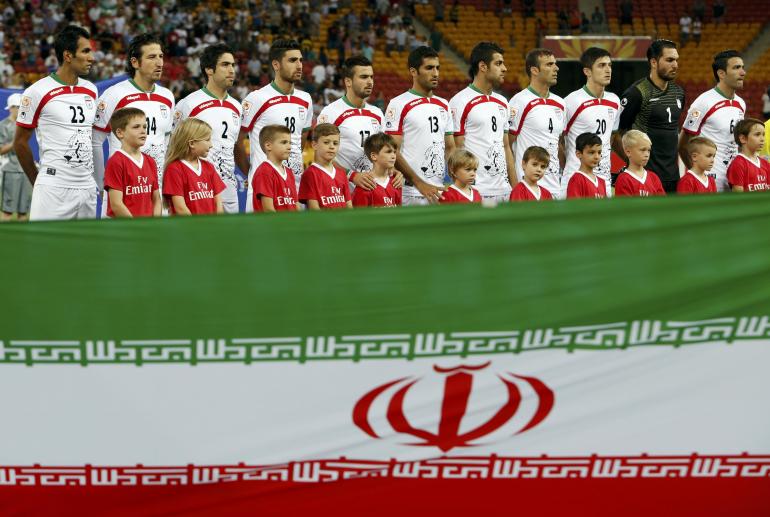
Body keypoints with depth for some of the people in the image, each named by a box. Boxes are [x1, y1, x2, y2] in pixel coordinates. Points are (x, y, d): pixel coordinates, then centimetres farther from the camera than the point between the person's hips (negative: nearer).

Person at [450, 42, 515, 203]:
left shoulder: (502, 102, 16)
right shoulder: (460, 102, -7)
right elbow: (455, 151, -9)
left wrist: (516, 188, 14)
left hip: (504, 190, 7)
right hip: (476, 191, -7)